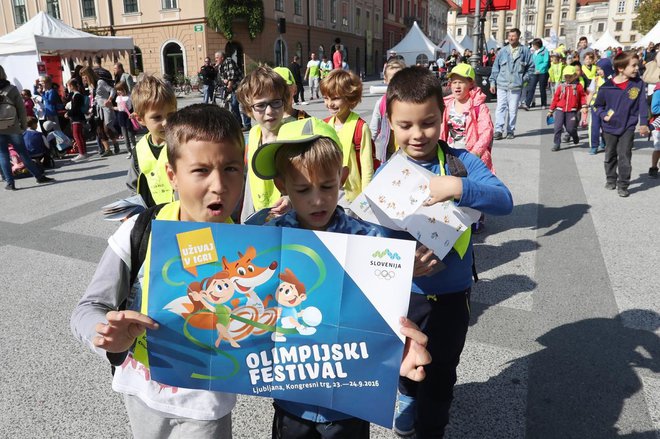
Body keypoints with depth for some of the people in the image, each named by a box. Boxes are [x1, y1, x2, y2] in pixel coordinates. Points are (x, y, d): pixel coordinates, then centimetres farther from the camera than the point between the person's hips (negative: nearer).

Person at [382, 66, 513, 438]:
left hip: (451, 292, -1)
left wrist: (456, 187, -40)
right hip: (402, 292, 2)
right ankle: (409, 398, 59)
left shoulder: (461, 162, -12)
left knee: (440, 373, 15)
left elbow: (505, 201, -25)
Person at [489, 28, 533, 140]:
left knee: (513, 109, 4)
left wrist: (524, 79, 0)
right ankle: (498, 130, -5)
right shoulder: (503, 51, 6)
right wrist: (492, 82, 3)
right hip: (501, 85, 1)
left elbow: (530, 67, 10)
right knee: (500, 108, -5)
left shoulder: (525, 51, 3)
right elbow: (495, 67, 8)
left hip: (516, 86, 0)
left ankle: (510, 131, 12)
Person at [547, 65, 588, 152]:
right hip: (560, 110, 1)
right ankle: (557, 144, 1)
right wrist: (551, 110, 9)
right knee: (558, 127, -8)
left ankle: (576, 138, 33)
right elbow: (555, 98, 8)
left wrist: (584, 106, -4)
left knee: (570, 128, 0)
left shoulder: (578, 86, 4)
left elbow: (582, 96, 7)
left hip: (572, 111, -1)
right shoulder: (561, 87, 6)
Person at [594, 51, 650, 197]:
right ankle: (611, 179, 35)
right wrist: (603, 115, -12)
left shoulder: (638, 84, -8)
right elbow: (598, 105, 4)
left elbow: (642, 104, -3)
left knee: (625, 156, -1)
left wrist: (643, 123, -5)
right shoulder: (607, 87, -12)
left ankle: (623, 185, 8)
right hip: (610, 127, 1)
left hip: (628, 127, 0)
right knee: (610, 155, 17)